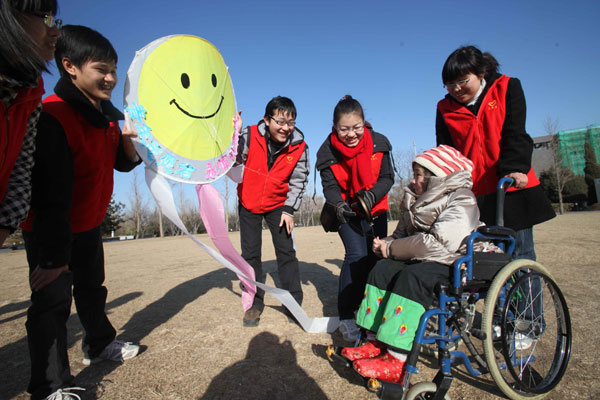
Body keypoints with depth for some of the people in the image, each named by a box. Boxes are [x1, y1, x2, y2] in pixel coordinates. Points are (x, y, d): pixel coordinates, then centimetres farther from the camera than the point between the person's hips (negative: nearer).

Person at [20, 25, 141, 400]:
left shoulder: (106, 114, -1)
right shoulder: (53, 116, -27)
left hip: (89, 226, 8)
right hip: (49, 231, -8)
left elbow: (125, 164, 4)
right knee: (53, 301, -2)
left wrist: (128, 139, -18)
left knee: (93, 287, 21)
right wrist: (54, 256, -26)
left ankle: (99, 345, 41)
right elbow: (52, 195, -29)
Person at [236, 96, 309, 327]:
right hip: (249, 203, 0)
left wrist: (289, 209, -11)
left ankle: (294, 303, 12)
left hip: (278, 205, 0)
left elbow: (299, 181, -6)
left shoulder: (299, 146, -16)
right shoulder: (249, 136, -20)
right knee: (250, 254, 3)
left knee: (286, 252, -4)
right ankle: (255, 303, 18)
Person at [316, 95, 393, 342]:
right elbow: (329, 186, -12)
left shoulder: (379, 143, -11)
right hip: (347, 211, -3)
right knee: (357, 255, -19)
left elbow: (387, 177, -7)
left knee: (376, 257, 4)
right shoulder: (328, 151, -15)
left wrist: (373, 194, -28)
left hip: (375, 209, 3)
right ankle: (346, 315, -7)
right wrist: (339, 204, -33)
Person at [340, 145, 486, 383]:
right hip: (420, 259, 9)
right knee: (382, 269, -11)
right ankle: (375, 344, -11)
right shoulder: (418, 200, 13)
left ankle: (396, 361, -30)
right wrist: (386, 244, -6)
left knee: (411, 277, -32)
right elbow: (403, 234, 18)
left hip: (454, 263, -8)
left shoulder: (461, 202, -15)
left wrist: (392, 248, -16)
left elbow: (437, 243, -27)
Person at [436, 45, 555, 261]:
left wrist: (514, 168, -24)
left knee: (520, 254, 2)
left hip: (512, 189, -1)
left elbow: (515, 135, -7)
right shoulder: (445, 109, 7)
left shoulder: (507, 88, 4)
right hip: (473, 196, 2)